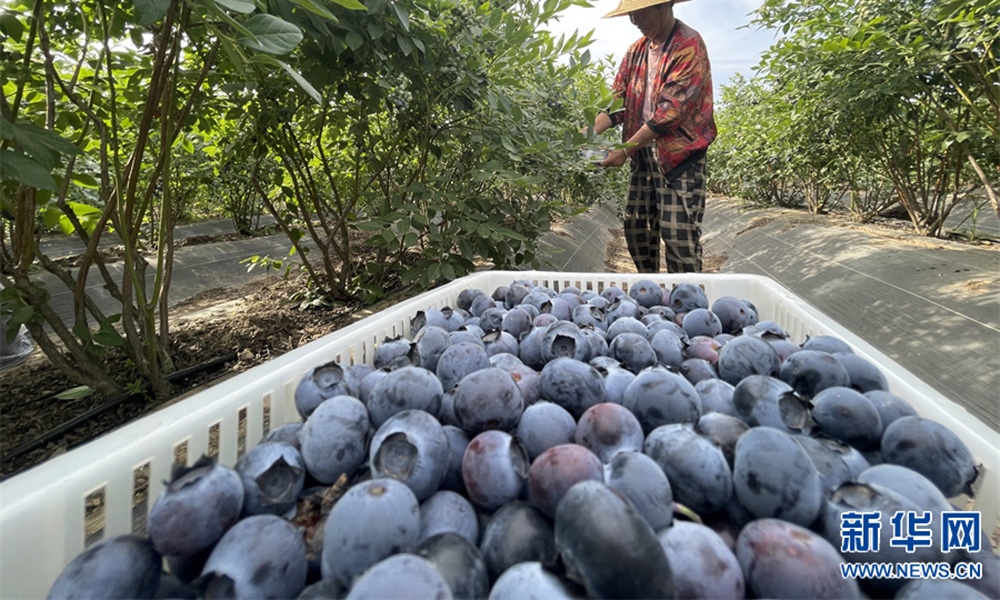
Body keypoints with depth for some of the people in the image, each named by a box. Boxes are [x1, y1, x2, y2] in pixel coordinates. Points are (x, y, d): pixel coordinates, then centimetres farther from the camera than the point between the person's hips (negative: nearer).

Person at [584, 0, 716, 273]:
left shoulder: (689, 46, -9)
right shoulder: (637, 50, 14)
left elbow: (671, 110, -18)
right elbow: (619, 99, 11)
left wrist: (625, 151, -19)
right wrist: (590, 131, -7)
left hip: (679, 154, -7)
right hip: (643, 154, 7)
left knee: (678, 236, -9)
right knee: (636, 228, 7)